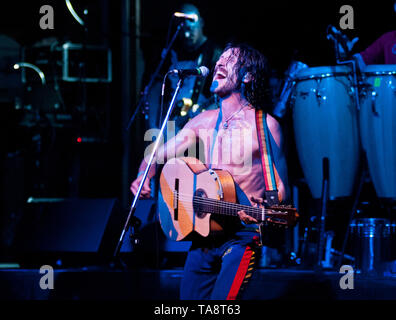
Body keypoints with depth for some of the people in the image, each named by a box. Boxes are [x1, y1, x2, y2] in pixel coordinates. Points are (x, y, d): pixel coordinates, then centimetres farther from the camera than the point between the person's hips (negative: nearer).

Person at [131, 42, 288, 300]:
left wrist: (261, 210, -27)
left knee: (221, 301, -21)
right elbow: (158, 155, 15)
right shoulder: (204, 121, 10)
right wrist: (144, 177, -7)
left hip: (241, 237, -6)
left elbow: (279, 189, -5)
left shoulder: (265, 125, -6)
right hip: (203, 234, 6)